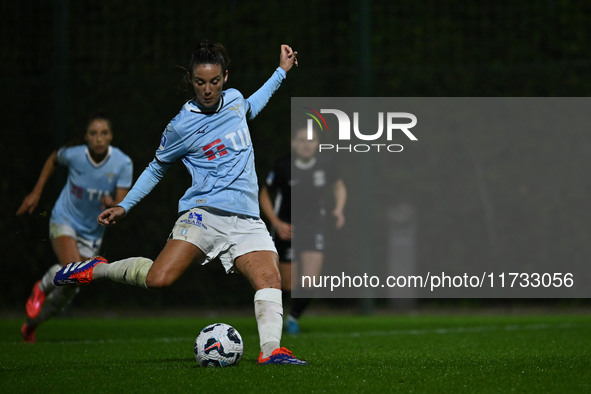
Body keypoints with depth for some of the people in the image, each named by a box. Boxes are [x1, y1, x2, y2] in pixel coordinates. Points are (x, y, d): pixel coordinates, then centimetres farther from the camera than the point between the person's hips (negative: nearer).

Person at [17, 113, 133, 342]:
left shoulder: (123, 164, -18)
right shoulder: (74, 154, -17)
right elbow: (53, 159, 8)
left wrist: (112, 205, -44)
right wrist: (36, 193, 7)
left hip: (92, 234, 3)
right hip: (64, 220, -3)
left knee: (70, 291, 7)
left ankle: (31, 325, 32)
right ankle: (42, 288, 4)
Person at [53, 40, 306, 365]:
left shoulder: (234, 99, 13)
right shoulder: (181, 127, 0)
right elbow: (157, 168, 16)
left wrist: (281, 71, 39)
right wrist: (124, 207, 11)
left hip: (246, 220, 5)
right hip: (204, 213, -4)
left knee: (269, 278, -21)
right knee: (159, 279, -22)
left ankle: (270, 350, -25)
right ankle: (96, 270, 1)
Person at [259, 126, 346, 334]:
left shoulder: (325, 166, -3)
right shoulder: (283, 167, -10)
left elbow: (339, 186, 17)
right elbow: (264, 195, 1)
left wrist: (339, 209, -1)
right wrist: (276, 222, -10)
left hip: (315, 229, 2)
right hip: (287, 230, -2)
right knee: (289, 284, 2)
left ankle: (294, 317, 10)